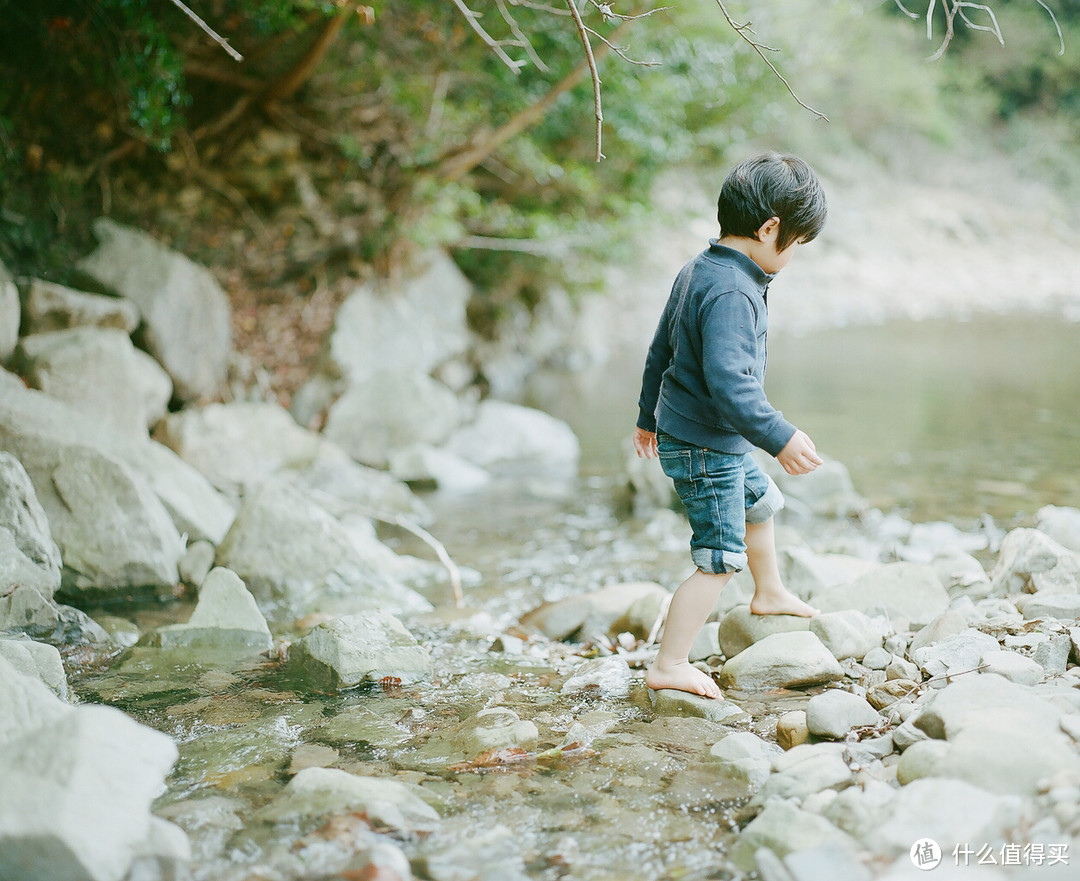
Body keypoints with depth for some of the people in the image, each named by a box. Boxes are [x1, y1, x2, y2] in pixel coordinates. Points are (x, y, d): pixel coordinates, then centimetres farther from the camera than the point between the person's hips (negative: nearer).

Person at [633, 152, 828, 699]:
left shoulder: (697, 272, 7)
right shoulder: (731, 293, -26)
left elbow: (660, 351, 16)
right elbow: (728, 382, -35)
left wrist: (649, 417, 27)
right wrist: (780, 438, -35)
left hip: (679, 432, 11)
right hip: (707, 447, -11)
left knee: (758, 503, 31)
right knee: (719, 560, -3)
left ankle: (770, 594, 54)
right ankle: (669, 666, 4)